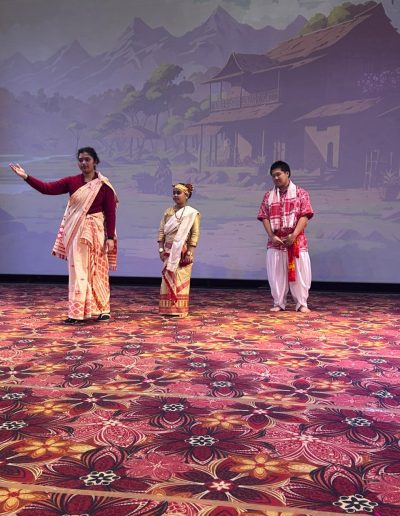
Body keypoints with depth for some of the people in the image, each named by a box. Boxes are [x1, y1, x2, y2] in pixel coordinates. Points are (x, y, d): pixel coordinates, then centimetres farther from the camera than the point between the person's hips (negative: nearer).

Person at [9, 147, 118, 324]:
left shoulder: (104, 185, -6)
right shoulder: (71, 181, 2)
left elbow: (110, 213, -6)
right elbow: (47, 188, -4)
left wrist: (110, 237, -11)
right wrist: (26, 177, -14)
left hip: (96, 231, -3)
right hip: (76, 231, 3)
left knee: (97, 270, 4)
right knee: (77, 270, 4)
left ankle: (103, 310, 15)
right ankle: (77, 313, 10)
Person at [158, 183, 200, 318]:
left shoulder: (192, 213, -2)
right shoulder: (168, 212, 9)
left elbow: (195, 234, -7)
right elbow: (161, 231, 7)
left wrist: (189, 253, -14)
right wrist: (161, 250, -2)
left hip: (182, 251, -4)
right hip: (169, 251, 4)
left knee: (181, 280, -1)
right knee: (167, 279, 3)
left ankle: (180, 309, 5)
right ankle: (167, 308, 9)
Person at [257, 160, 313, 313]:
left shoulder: (300, 193, 2)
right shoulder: (268, 196, 11)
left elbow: (304, 216, -5)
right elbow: (264, 217, 5)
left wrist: (294, 235, -16)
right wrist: (271, 236, -9)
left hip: (296, 240, -2)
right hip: (275, 241, 2)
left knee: (300, 272, -1)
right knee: (276, 273, 3)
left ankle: (302, 304, 8)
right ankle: (278, 303, 12)